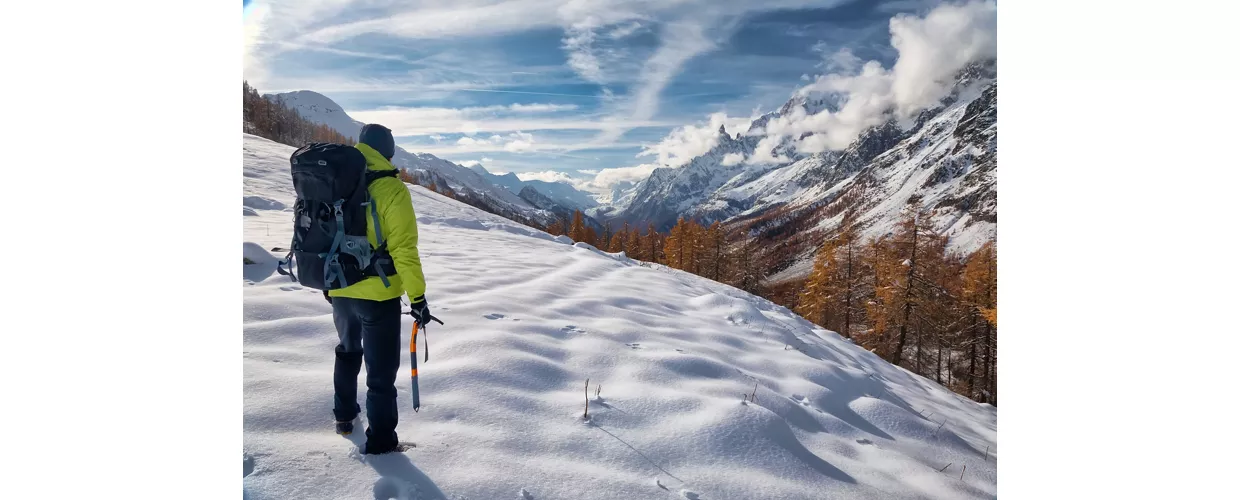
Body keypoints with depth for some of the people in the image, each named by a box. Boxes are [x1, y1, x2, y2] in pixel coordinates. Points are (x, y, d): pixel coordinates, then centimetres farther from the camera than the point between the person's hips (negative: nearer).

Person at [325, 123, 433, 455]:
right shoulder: (391, 189, -17)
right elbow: (404, 250, -19)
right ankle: (380, 440, 16)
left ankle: (344, 416, 43)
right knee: (381, 368, 7)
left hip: (339, 291, 6)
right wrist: (418, 296, -12)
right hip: (378, 294, -6)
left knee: (348, 352, 29)